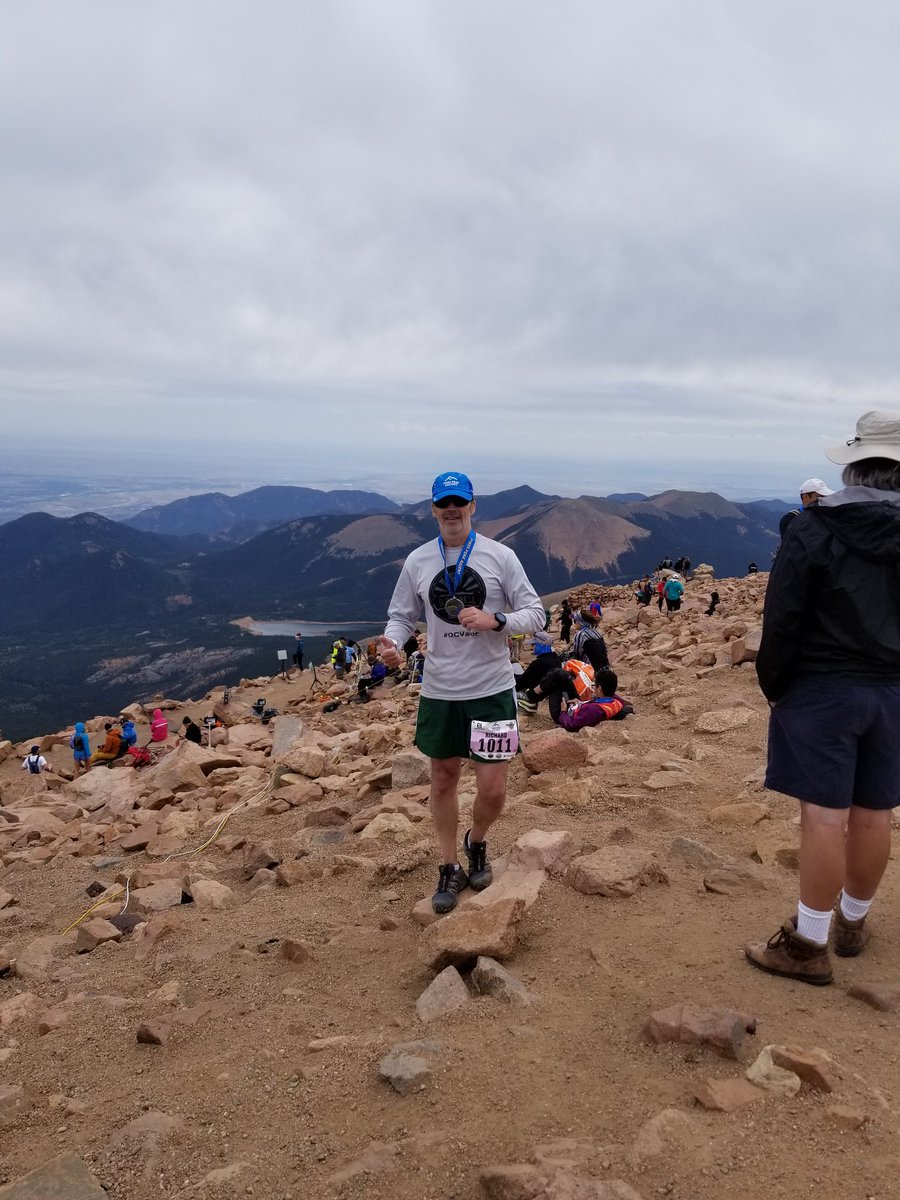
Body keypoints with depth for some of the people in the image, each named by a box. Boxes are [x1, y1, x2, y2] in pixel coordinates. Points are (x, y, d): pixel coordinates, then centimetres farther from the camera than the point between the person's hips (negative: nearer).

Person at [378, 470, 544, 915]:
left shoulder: (500, 556, -6)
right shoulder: (417, 561, 1)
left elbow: (535, 614, -4)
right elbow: (401, 616, 8)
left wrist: (495, 620, -22)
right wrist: (392, 641, -14)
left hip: (491, 689, -2)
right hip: (439, 691, 2)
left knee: (492, 788, -1)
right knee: (443, 778, 13)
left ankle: (476, 842, 33)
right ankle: (449, 868, 32)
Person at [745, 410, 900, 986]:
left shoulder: (817, 525, -11)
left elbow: (782, 618, -12)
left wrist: (774, 686, -1)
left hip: (822, 689, -4)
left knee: (825, 813, -2)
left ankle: (809, 945, 6)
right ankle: (852, 922, 32)